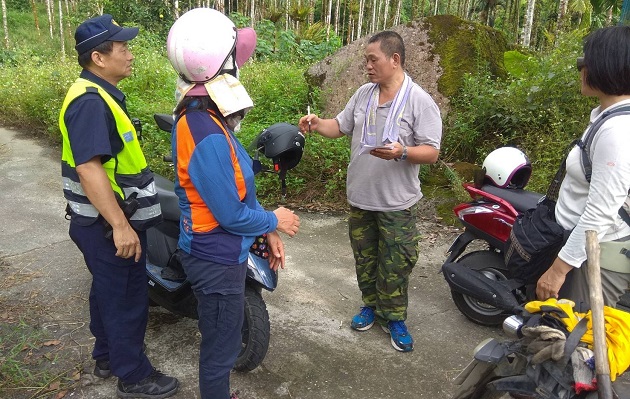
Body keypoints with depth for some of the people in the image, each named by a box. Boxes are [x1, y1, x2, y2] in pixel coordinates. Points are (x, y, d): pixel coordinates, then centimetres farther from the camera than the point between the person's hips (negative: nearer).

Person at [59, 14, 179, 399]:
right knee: (127, 295, 2)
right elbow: (88, 167, -30)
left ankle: (108, 355, 39)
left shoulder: (100, 94, 11)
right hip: (107, 223, -10)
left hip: (106, 220, 10)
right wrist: (120, 226, -30)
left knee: (108, 288, 22)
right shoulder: (90, 101, -22)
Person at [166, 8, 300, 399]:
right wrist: (274, 220, -7)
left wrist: (268, 232, 9)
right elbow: (231, 214, -25)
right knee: (221, 345, 12)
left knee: (223, 334, 28)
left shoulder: (203, 116, 3)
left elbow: (239, 187, 8)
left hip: (219, 251, 10)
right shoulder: (208, 136, -30)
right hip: (218, 258, -10)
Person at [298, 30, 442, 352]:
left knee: (395, 266, 5)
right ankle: (371, 304, 38)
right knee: (365, 258, 18)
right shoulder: (363, 94, 5)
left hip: (396, 204, -5)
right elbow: (340, 126, 13)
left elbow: (431, 152, -15)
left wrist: (401, 151, -33)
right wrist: (318, 125, -7)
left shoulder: (420, 102, -12)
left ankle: (394, 318, 24)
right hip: (359, 197, 5)